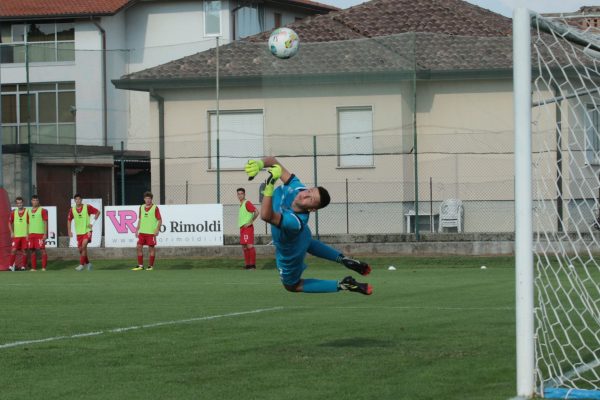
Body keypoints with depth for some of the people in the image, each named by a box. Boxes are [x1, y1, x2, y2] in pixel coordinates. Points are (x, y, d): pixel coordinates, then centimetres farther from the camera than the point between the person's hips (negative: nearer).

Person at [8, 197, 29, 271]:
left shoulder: (27, 212, -2)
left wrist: (28, 234, -8)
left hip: (25, 235, -2)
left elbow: (30, 223, -2)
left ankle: (23, 266, 9)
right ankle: (11, 266, -1)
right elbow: (10, 223, 16)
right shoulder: (14, 213, 7)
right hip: (16, 235, 2)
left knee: (24, 250, 1)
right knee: (13, 250, -6)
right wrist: (12, 232, 5)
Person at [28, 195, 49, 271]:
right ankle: (34, 268, 9)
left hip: (40, 233, -6)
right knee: (32, 250, 5)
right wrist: (27, 234, 14)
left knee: (42, 250, -8)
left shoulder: (42, 210, -2)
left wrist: (45, 234, -12)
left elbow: (45, 222, -5)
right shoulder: (29, 211, 15)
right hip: (31, 233, 6)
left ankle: (44, 267, -6)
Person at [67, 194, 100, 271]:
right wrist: (69, 231, 6)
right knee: (80, 249, 6)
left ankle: (82, 264, -18)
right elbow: (69, 220, 14)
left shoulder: (87, 207, -7)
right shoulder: (72, 210, 2)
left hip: (87, 230, -4)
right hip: (79, 232, 4)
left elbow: (97, 212, 0)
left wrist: (92, 222, -7)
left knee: (84, 245, -22)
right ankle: (87, 263, 28)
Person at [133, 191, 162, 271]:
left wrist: (157, 229, -16)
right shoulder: (141, 207, 11)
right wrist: (137, 230, 13)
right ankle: (140, 265, 10)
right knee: (139, 247, 2)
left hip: (151, 232, -5)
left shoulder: (155, 208, -5)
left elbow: (160, 220, -5)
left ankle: (150, 266, 8)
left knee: (151, 248, 1)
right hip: (142, 232, 5)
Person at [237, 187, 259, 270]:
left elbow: (256, 212, -19)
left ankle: (253, 264, -14)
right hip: (242, 228, 9)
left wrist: (251, 222, -18)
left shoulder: (247, 203, -9)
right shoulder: (241, 204, 17)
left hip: (248, 227, -9)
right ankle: (248, 264, 11)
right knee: (244, 247, 8)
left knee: (249, 245, -13)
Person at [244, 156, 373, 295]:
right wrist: (259, 164, -50)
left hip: (289, 254, -7)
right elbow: (272, 161, -29)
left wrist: (269, 187, -71)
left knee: (292, 285, 22)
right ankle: (343, 259, 42)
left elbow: (266, 216, -66)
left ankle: (342, 285, 16)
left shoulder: (295, 221, -50)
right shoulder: (295, 187, -34)